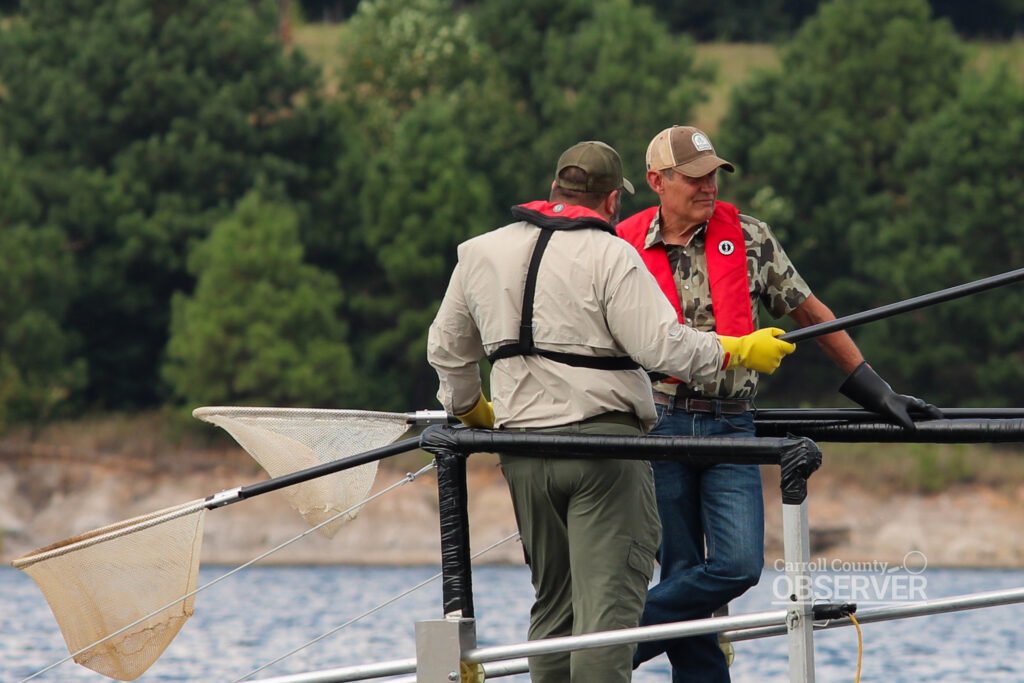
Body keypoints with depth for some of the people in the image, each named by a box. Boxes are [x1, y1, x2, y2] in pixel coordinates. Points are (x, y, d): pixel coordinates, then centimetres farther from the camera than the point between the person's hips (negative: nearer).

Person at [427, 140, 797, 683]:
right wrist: (738, 351, -2)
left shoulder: (481, 253, 11)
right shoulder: (609, 256, -9)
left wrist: (468, 409, 39)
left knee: (553, 603, 16)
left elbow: (447, 349, 22)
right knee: (609, 600, -8)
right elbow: (663, 346, -16)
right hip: (604, 439, -6)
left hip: (523, 448, 6)